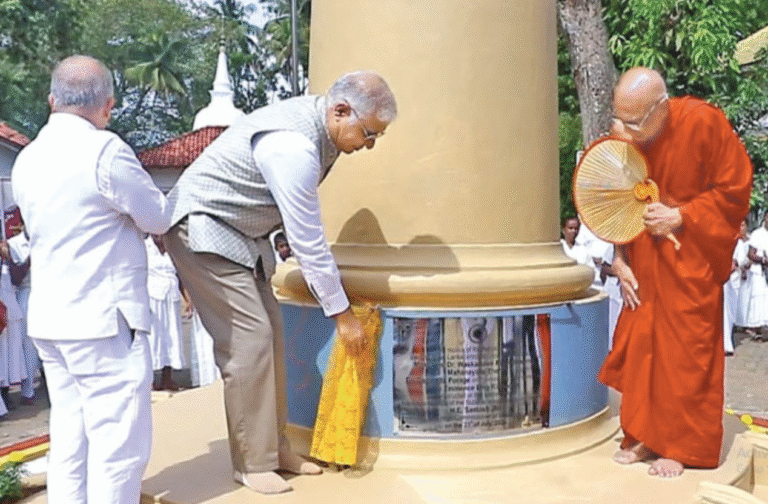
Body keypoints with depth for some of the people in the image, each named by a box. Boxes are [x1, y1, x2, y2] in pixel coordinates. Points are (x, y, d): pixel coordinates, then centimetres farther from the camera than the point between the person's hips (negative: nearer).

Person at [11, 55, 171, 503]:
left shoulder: (27, 160, 10)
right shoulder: (104, 150, -15)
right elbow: (159, 219, -6)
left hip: (50, 319, 9)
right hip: (103, 318, -8)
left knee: (70, 441, 15)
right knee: (119, 444, -1)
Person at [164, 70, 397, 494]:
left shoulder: (317, 122, -2)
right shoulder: (294, 147, -31)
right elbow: (309, 243, -26)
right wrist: (342, 315, -18)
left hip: (241, 233, 10)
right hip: (202, 229, -9)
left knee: (270, 332, 6)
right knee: (249, 338, -12)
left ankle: (273, 446, 16)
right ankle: (251, 463, 2)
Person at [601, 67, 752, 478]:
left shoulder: (703, 123, -18)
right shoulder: (623, 136, -7)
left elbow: (734, 190, -9)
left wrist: (681, 218, -19)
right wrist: (619, 258, -3)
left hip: (690, 257, -3)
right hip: (644, 258, 4)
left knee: (685, 351, 0)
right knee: (639, 345, 5)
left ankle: (682, 446, 16)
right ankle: (644, 436, 20)